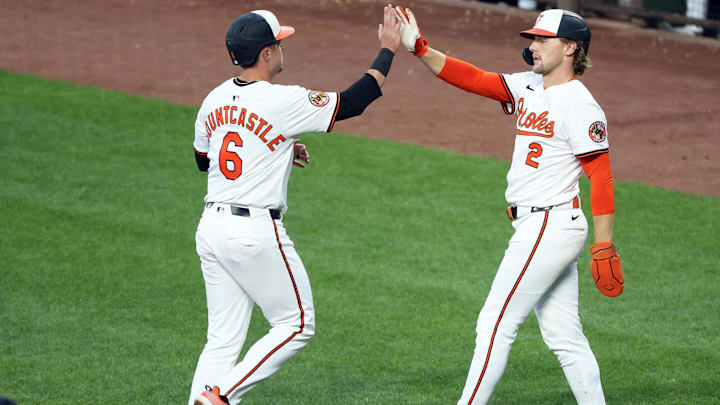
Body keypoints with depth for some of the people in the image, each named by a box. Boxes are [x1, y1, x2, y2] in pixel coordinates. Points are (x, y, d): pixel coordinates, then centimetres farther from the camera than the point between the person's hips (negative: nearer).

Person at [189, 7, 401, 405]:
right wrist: (388, 49, 2)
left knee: (223, 339, 10)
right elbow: (353, 101, -10)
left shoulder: (214, 100, 8)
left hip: (211, 228, 7)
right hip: (256, 232, -7)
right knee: (296, 326, 6)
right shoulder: (282, 102, -14)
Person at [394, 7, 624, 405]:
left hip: (551, 226, -9)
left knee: (496, 323, -8)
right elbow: (473, 79, 5)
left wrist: (604, 244, -20)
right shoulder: (527, 87, 11)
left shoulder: (579, 105, -14)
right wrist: (418, 47, -6)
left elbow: (601, 175, -16)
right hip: (537, 228, 9)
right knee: (562, 335, 11)